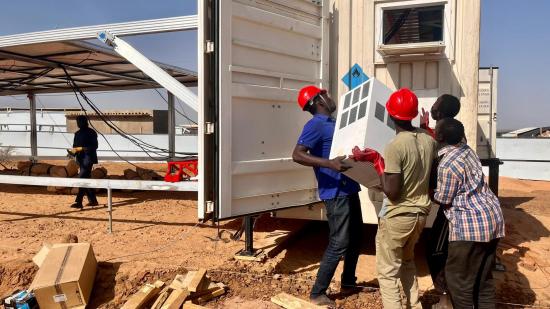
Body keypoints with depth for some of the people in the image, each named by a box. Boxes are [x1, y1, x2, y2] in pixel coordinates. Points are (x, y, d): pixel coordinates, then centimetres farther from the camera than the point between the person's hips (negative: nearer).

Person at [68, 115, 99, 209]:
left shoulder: (91, 133, -7)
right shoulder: (77, 134, 15)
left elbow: (94, 146, -13)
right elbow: (75, 146, 18)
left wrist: (81, 148, -21)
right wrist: (73, 151, -5)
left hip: (88, 158, -8)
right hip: (80, 159, 8)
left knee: (82, 179, -15)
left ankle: (78, 202, -17)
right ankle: (93, 200, 20)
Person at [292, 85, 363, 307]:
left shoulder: (333, 123, 16)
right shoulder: (316, 125, -13)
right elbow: (297, 155, -25)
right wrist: (329, 163, -34)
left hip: (349, 189, 10)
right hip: (336, 193, -10)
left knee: (356, 237, 19)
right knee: (339, 243, -7)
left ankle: (348, 283, 36)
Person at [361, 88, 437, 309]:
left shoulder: (395, 146, -22)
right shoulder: (428, 140, 0)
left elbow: (392, 193, -22)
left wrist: (377, 161, -13)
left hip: (397, 217, -8)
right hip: (420, 214, 8)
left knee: (387, 272, 3)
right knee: (407, 261, 27)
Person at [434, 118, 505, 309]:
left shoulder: (447, 165, -19)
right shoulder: (467, 150, 7)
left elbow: (443, 200, -10)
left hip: (471, 225, -9)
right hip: (492, 218, 9)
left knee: (458, 279, 3)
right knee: (483, 277, 17)